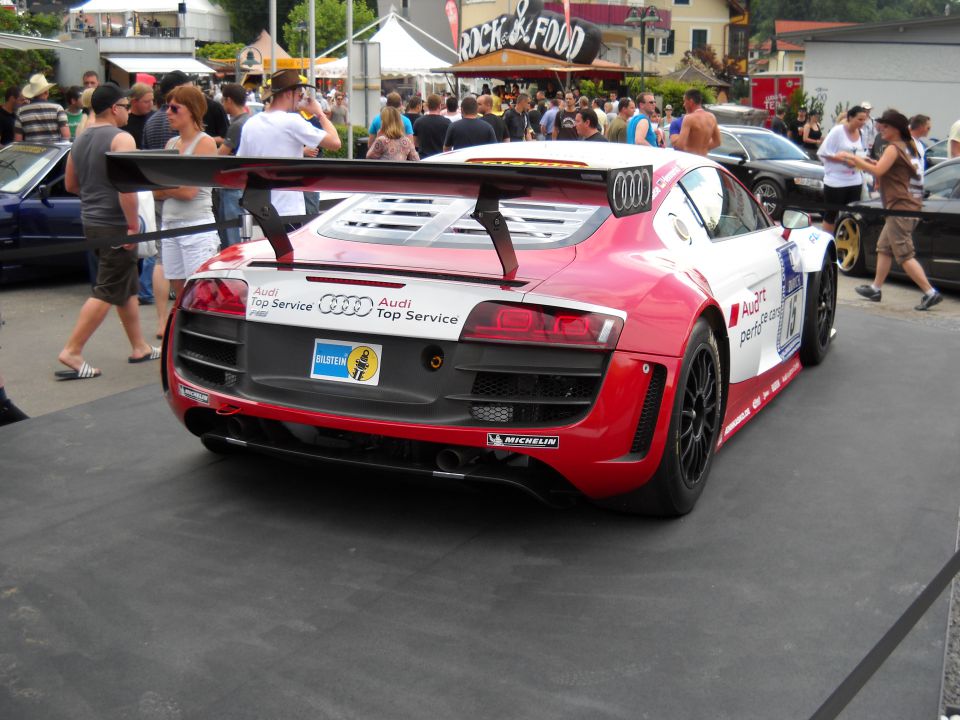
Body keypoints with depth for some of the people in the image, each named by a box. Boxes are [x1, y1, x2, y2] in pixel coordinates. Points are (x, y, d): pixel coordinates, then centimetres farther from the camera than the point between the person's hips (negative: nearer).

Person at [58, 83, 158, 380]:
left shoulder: (81, 140, 13)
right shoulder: (120, 139, -13)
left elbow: (70, 184, 19)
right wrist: (133, 224, -20)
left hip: (91, 221, 9)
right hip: (114, 224, -9)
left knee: (127, 288, 17)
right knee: (107, 292, -4)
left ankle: (139, 347, 23)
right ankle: (71, 352, -5)